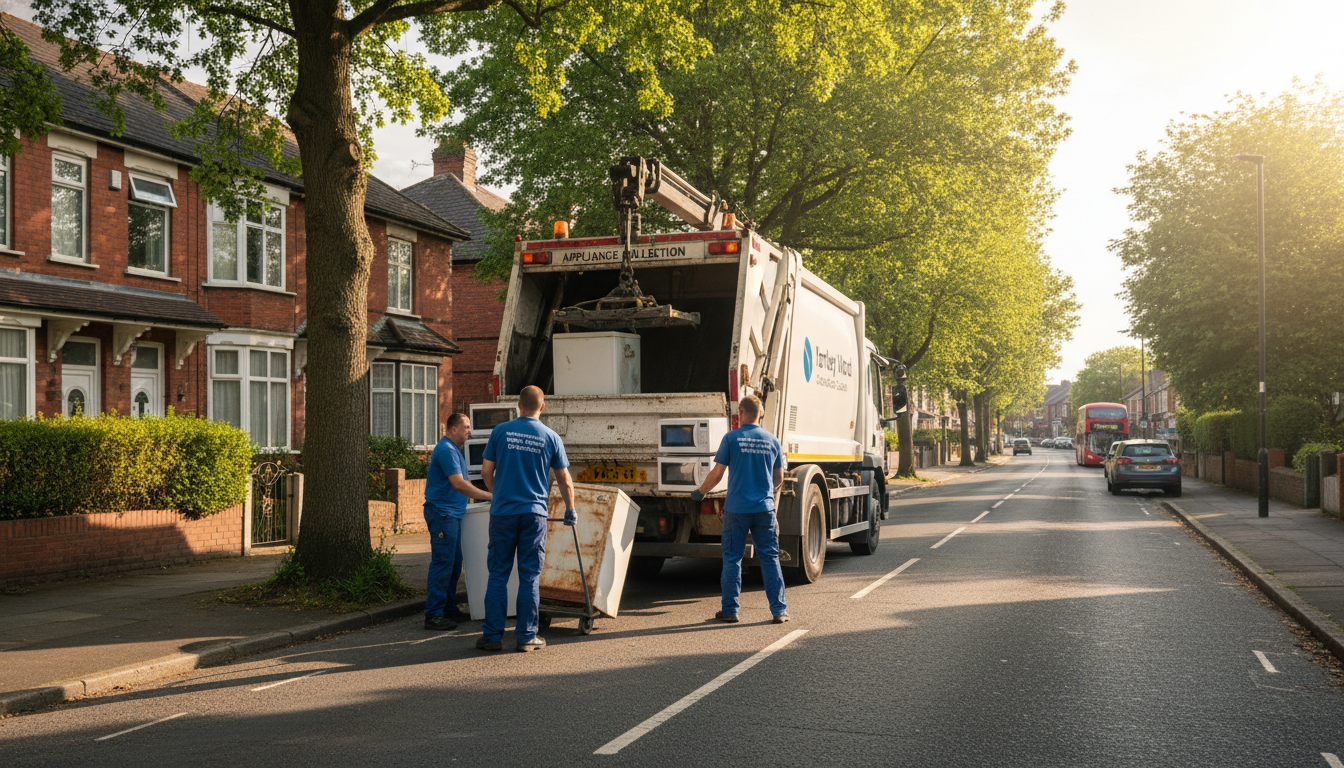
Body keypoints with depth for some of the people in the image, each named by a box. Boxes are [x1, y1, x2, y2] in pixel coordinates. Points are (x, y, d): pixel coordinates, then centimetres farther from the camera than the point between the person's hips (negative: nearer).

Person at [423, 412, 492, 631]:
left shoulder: (454, 449, 19)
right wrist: (488, 496, -21)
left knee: (454, 563, 14)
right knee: (442, 564, -11)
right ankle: (433, 615, -9)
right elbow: (459, 484, -23)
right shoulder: (446, 450, -15)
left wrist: (482, 496, 19)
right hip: (442, 512, -11)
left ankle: (449, 608, 21)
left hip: (452, 514, 11)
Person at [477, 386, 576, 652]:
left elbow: (486, 472, 4)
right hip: (534, 513, 0)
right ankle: (526, 636, 6)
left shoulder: (501, 431, 2)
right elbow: (565, 481, 6)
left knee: (498, 575, 6)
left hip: (503, 512, 0)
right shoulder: (551, 437, 2)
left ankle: (492, 635, 6)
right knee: (530, 577, 5)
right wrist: (570, 511, 21)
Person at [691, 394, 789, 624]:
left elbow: (717, 474, -4)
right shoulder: (772, 441, 6)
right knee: (770, 558, 7)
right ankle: (779, 610, 7)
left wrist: (700, 491, 13)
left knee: (732, 558, 6)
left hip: (737, 508, -2)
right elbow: (779, 479, 14)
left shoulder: (731, 438, -4)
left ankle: (730, 610, 8)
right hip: (765, 508, 2)